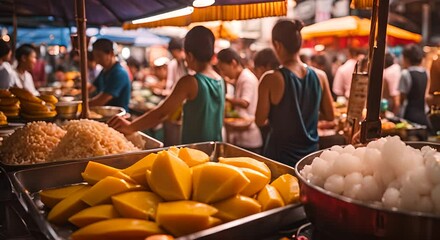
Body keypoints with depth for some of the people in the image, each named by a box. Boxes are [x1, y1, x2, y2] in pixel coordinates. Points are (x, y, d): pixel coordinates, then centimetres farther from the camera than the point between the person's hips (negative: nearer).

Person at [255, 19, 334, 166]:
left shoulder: (271, 80, -17)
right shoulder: (320, 76, -5)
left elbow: (260, 121, -9)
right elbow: (329, 115, 5)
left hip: (280, 155, -4)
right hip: (311, 154, 4)